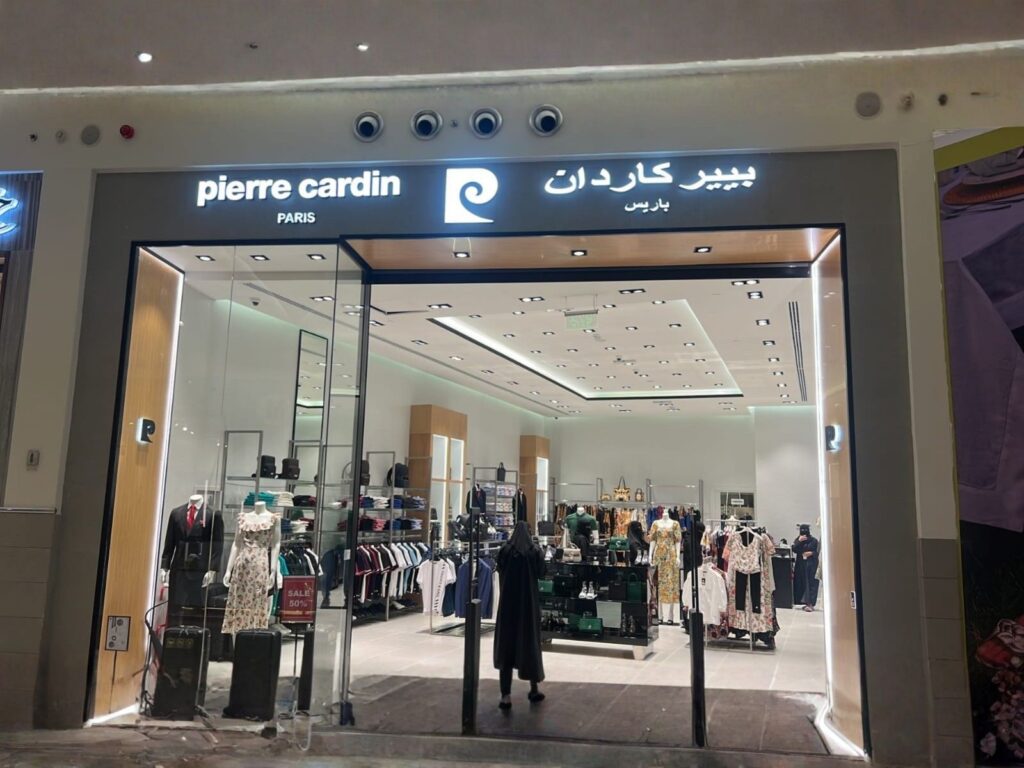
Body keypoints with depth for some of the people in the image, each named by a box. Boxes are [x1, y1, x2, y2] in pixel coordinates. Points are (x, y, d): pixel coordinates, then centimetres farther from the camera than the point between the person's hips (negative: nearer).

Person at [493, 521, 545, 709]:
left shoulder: (504, 550, -5)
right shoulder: (535, 551, -7)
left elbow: (500, 572, 6)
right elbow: (541, 573, 2)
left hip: (508, 602, 0)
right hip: (529, 602, 0)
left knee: (506, 645, 2)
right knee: (530, 643, 14)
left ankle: (506, 696, -5)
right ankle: (534, 690, 24)